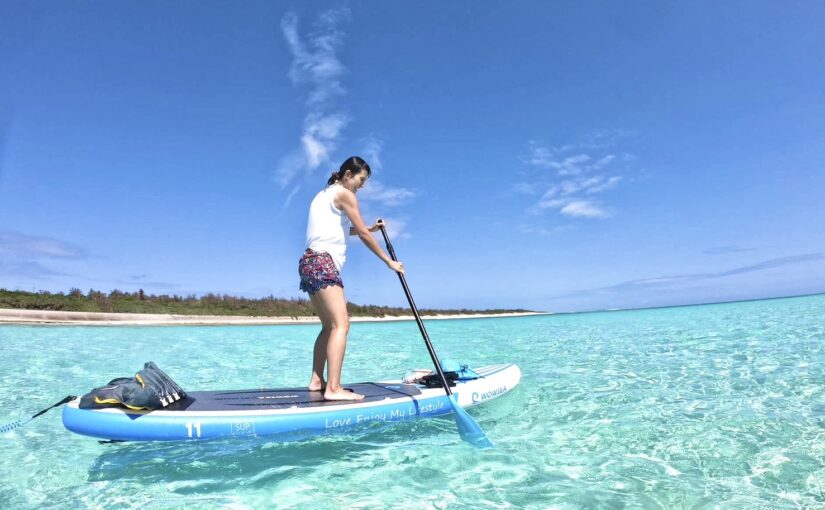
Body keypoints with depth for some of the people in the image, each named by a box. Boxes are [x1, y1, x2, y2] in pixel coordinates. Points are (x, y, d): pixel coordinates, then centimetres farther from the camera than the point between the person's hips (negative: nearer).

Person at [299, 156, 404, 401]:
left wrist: (369, 228, 27)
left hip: (309, 262, 10)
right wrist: (389, 261, 1)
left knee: (329, 326, 12)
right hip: (323, 263, -10)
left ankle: (317, 381, 12)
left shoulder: (324, 194, 25)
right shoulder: (344, 194, -3)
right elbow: (363, 234, -5)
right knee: (341, 325, -17)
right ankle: (333, 389, -23)